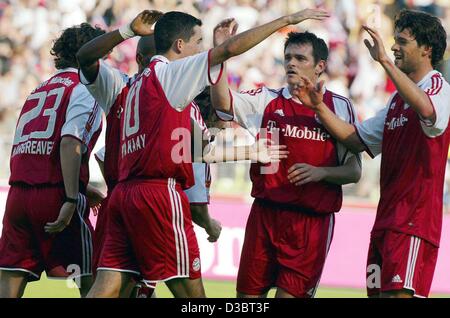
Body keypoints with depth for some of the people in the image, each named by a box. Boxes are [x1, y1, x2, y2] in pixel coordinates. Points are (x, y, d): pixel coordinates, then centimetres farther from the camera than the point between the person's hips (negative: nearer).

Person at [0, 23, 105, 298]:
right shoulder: (84, 89, 0)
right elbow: (70, 143, -16)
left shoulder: (39, 90, 22)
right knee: (90, 284, 3)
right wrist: (71, 199, -21)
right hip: (55, 196, -6)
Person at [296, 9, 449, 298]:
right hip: (386, 220, 9)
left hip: (415, 218, -9)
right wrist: (319, 108, 12)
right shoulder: (398, 99, 22)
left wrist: (385, 61, -32)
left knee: (398, 293, -18)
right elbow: (357, 140, 23)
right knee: (377, 293, 6)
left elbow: (427, 109, -32)